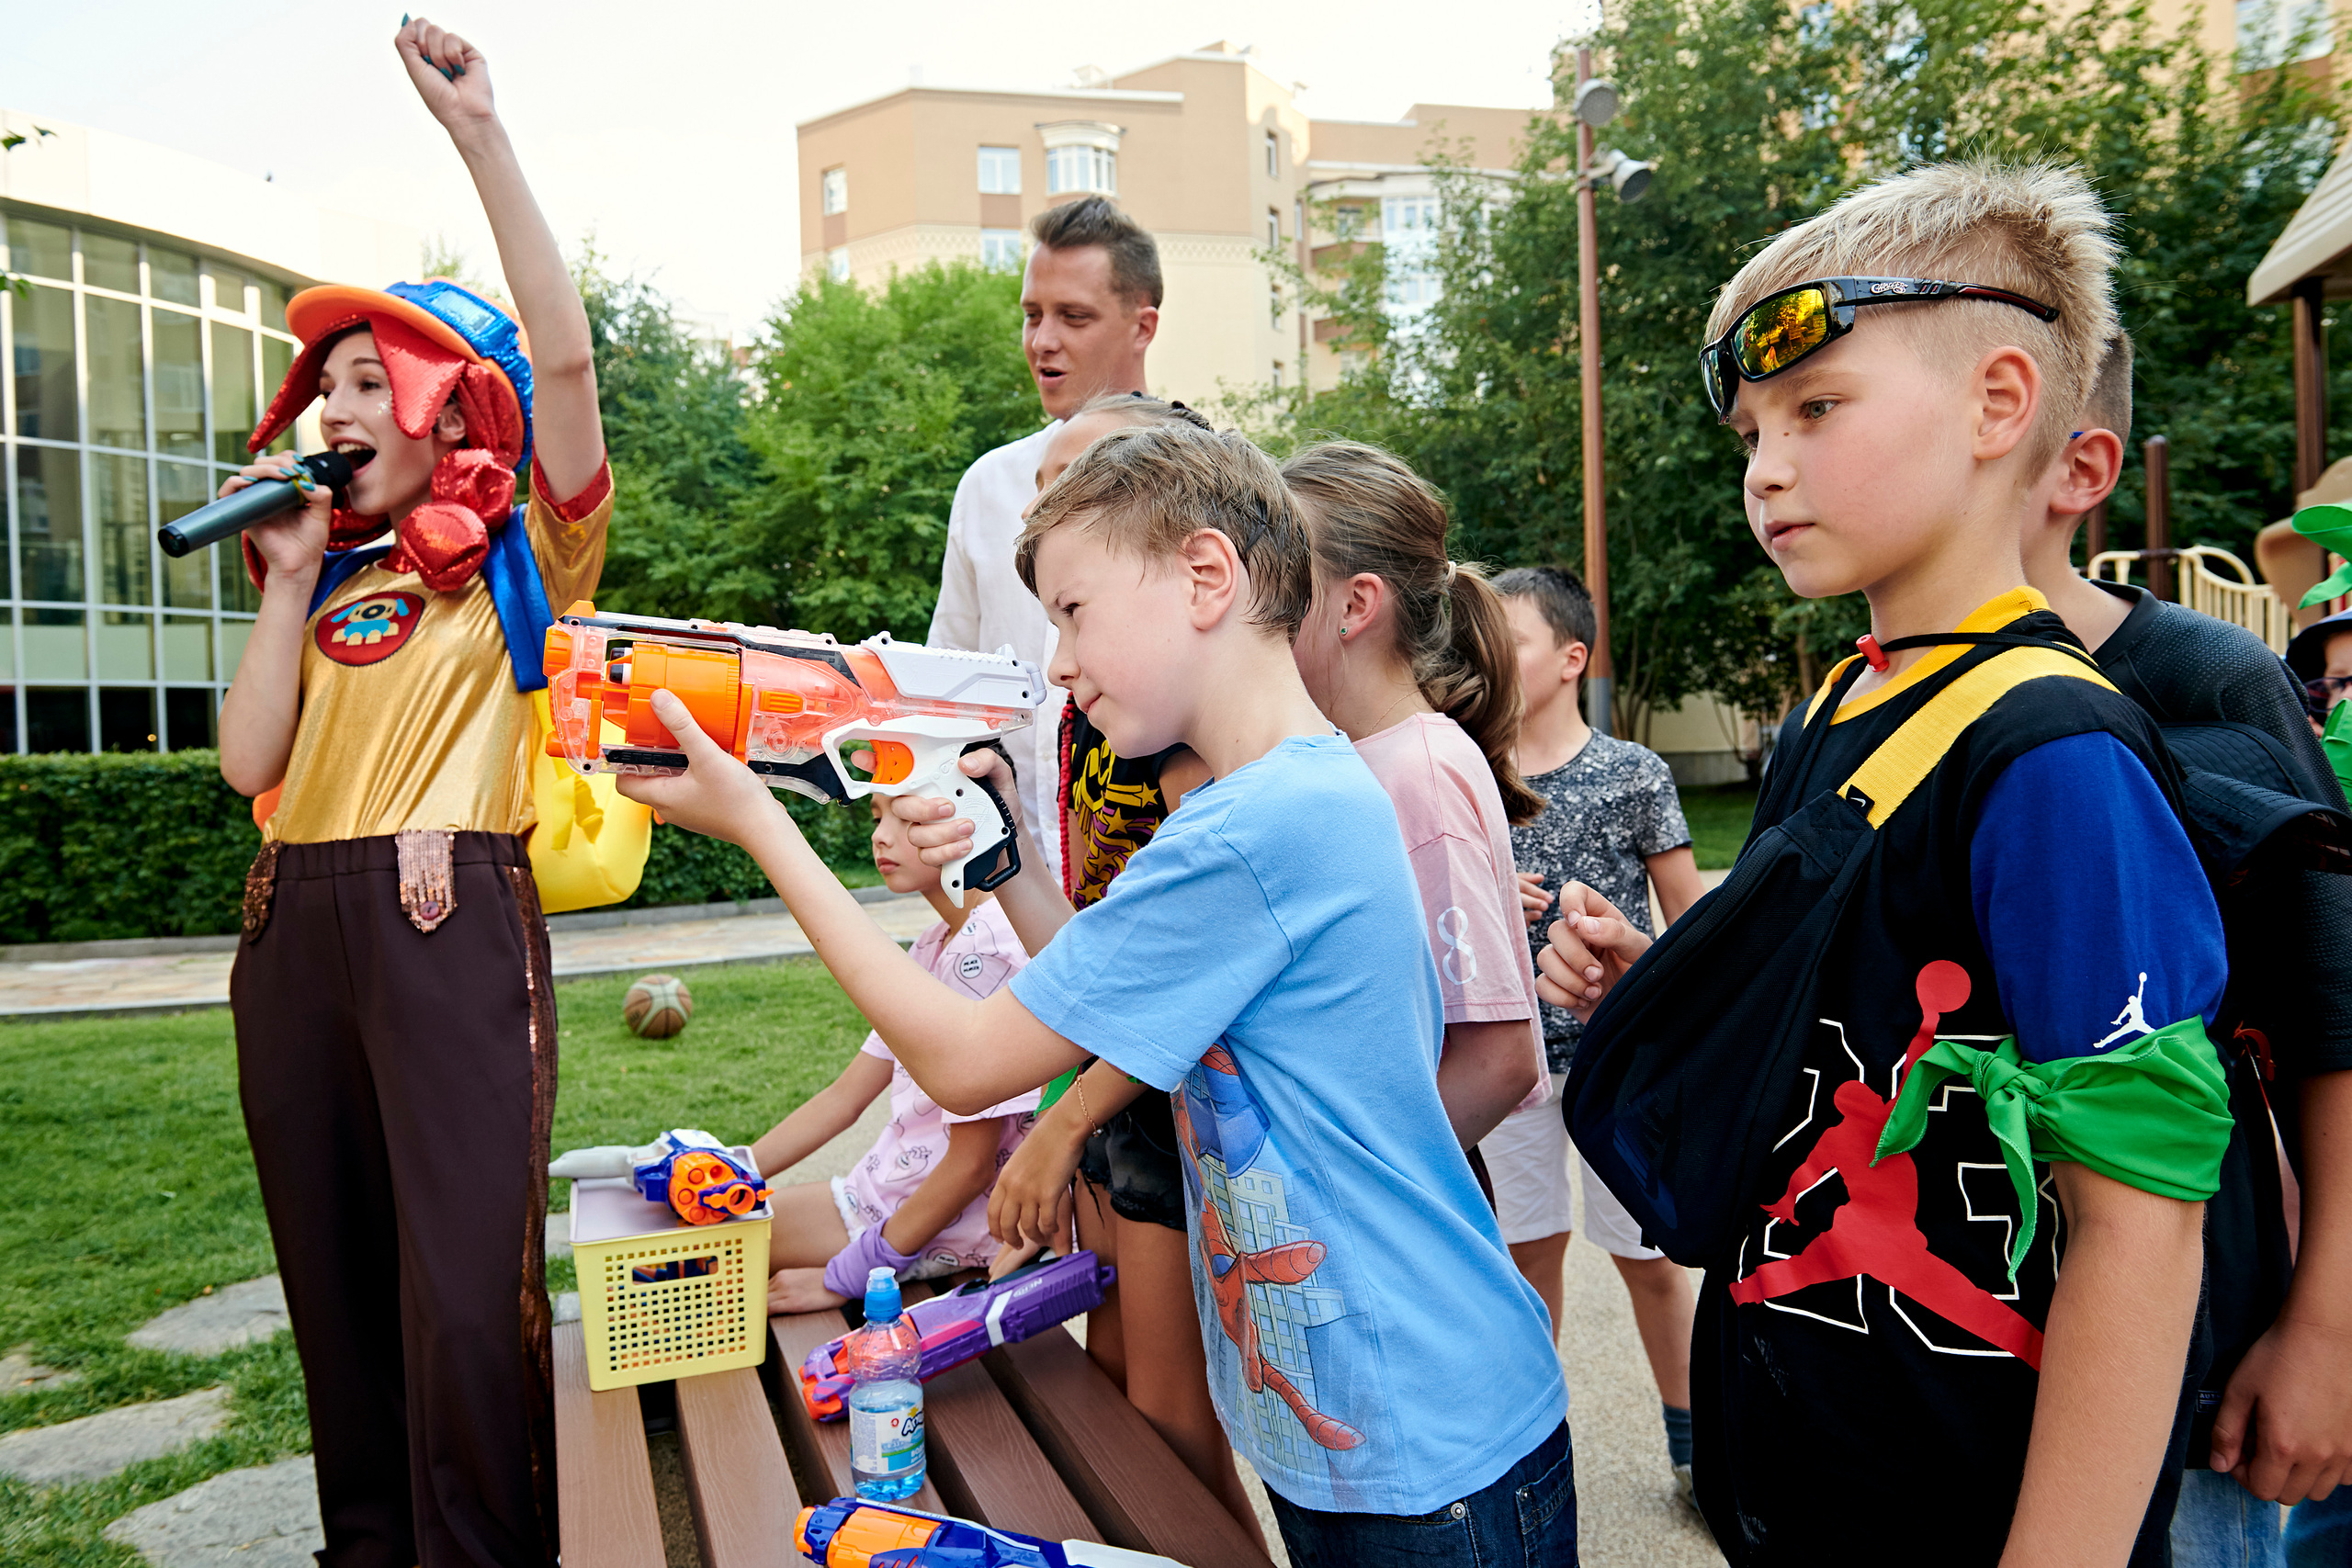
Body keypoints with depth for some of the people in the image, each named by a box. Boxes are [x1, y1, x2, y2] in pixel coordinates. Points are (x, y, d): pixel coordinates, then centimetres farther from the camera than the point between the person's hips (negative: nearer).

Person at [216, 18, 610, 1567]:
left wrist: (481, 133, -13)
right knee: (336, 1277, 13)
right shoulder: (327, 581, 20)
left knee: (469, 1288, -8)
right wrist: (289, 577, 7)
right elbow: (251, 761, 8)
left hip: (450, 917, -6)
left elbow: (562, 355, -12)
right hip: (296, 924, 6)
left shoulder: (523, 558, 4)